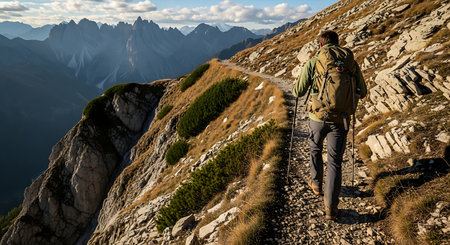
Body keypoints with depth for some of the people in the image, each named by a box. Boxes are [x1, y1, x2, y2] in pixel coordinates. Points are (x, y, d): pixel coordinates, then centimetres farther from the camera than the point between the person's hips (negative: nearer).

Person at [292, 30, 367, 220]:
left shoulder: (313, 62, -3)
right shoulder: (351, 62, 6)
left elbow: (298, 92, -1)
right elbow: (362, 92, 13)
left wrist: (297, 82, 21)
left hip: (319, 117, -1)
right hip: (341, 120, 2)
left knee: (315, 149, 26)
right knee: (334, 162, 8)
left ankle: (316, 184, 43)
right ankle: (330, 208, 6)